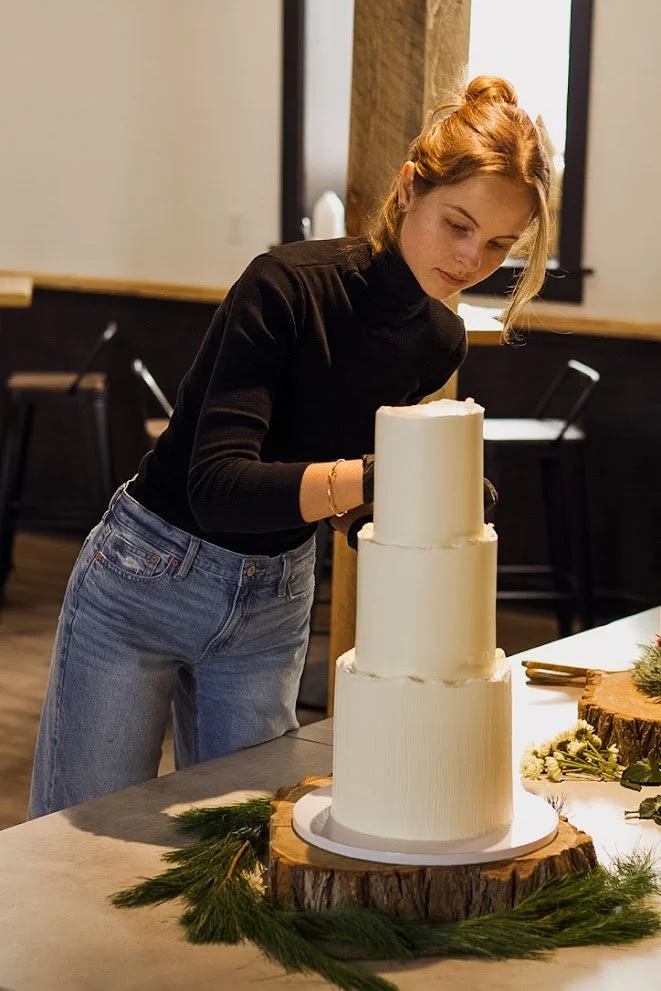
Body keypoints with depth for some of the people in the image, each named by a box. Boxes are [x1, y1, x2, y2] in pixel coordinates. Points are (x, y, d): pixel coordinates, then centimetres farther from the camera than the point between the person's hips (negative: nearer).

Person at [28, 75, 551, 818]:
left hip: (272, 609, 5)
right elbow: (217, 488, -33)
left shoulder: (439, 344, -3)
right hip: (146, 580, -5)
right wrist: (368, 476, -45)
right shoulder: (289, 285, -23)